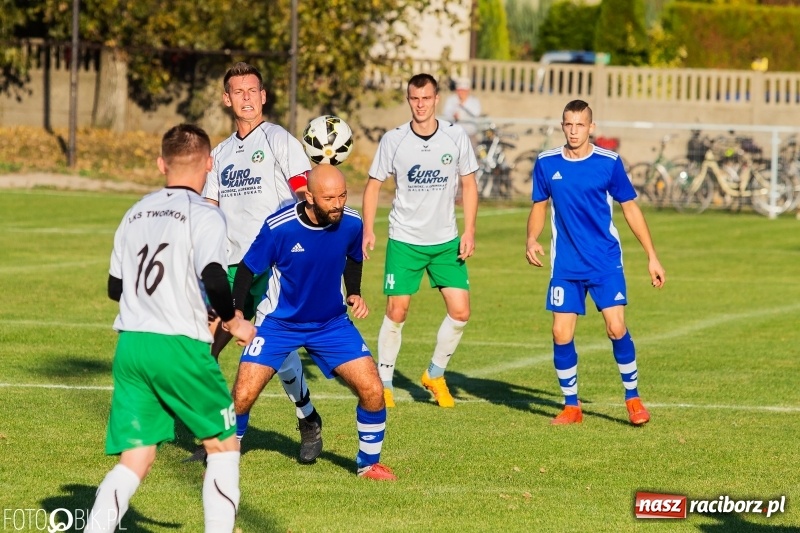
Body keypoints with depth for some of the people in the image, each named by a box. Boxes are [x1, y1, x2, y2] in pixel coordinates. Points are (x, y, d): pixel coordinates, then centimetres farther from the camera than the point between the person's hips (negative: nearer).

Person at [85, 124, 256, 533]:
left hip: (129, 345, 5)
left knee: (135, 461, 6)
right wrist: (232, 322, -3)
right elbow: (214, 279, -19)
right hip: (179, 346, -5)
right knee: (224, 445, 11)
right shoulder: (204, 216, -6)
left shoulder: (135, 214, 14)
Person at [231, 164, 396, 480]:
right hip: (278, 323, -3)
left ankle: (369, 462, 13)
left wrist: (354, 293, -2)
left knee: (372, 390, -9)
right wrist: (237, 313, -18)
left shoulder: (351, 224, -12)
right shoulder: (279, 228, -23)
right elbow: (248, 268, -9)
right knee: (243, 395, -12)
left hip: (332, 324, 3)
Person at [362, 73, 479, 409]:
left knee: (460, 311, -4)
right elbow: (374, 185, 2)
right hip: (404, 239, -2)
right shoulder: (393, 140, -6)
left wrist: (469, 231, -3)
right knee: (396, 312, -5)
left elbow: (468, 183, 5)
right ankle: (383, 383, 9)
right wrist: (368, 229, -7)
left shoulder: (456, 137, -3)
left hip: (446, 240, 2)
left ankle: (435, 374, 17)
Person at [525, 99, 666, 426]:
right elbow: (539, 206, 14)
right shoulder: (546, 163, 1)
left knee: (616, 328, -12)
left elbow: (630, 208, 2)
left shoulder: (609, 163, -5)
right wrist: (532, 240, -5)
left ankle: (633, 398, 7)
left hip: (605, 262, -2)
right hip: (565, 265, 2)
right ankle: (571, 406, 14)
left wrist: (652, 257, 1)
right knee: (561, 334, -2)